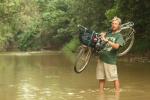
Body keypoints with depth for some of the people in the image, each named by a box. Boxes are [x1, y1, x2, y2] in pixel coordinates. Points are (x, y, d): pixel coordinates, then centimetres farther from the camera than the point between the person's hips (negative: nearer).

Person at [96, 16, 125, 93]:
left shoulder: (119, 36, -2)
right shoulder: (108, 34, 15)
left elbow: (116, 46, -19)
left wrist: (106, 40, -26)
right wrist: (101, 36, 1)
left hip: (110, 60, -5)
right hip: (101, 58, 6)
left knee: (115, 78, -3)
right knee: (101, 78, 8)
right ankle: (101, 92, 18)